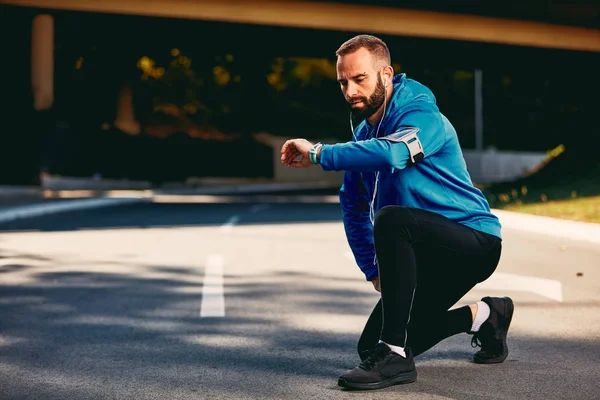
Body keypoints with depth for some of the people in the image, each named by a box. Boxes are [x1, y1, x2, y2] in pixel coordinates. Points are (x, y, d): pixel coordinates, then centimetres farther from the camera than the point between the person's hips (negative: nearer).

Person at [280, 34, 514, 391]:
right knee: (370, 345, 6)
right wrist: (374, 269, 13)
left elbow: (391, 153, -41)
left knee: (391, 219, -36)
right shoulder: (363, 134, 9)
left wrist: (317, 154, -33)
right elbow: (354, 205, 20)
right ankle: (483, 316, 22)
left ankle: (395, 356, -31)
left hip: (475, 243, -9)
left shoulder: (422, 115, -17)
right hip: (426, 257, 9)